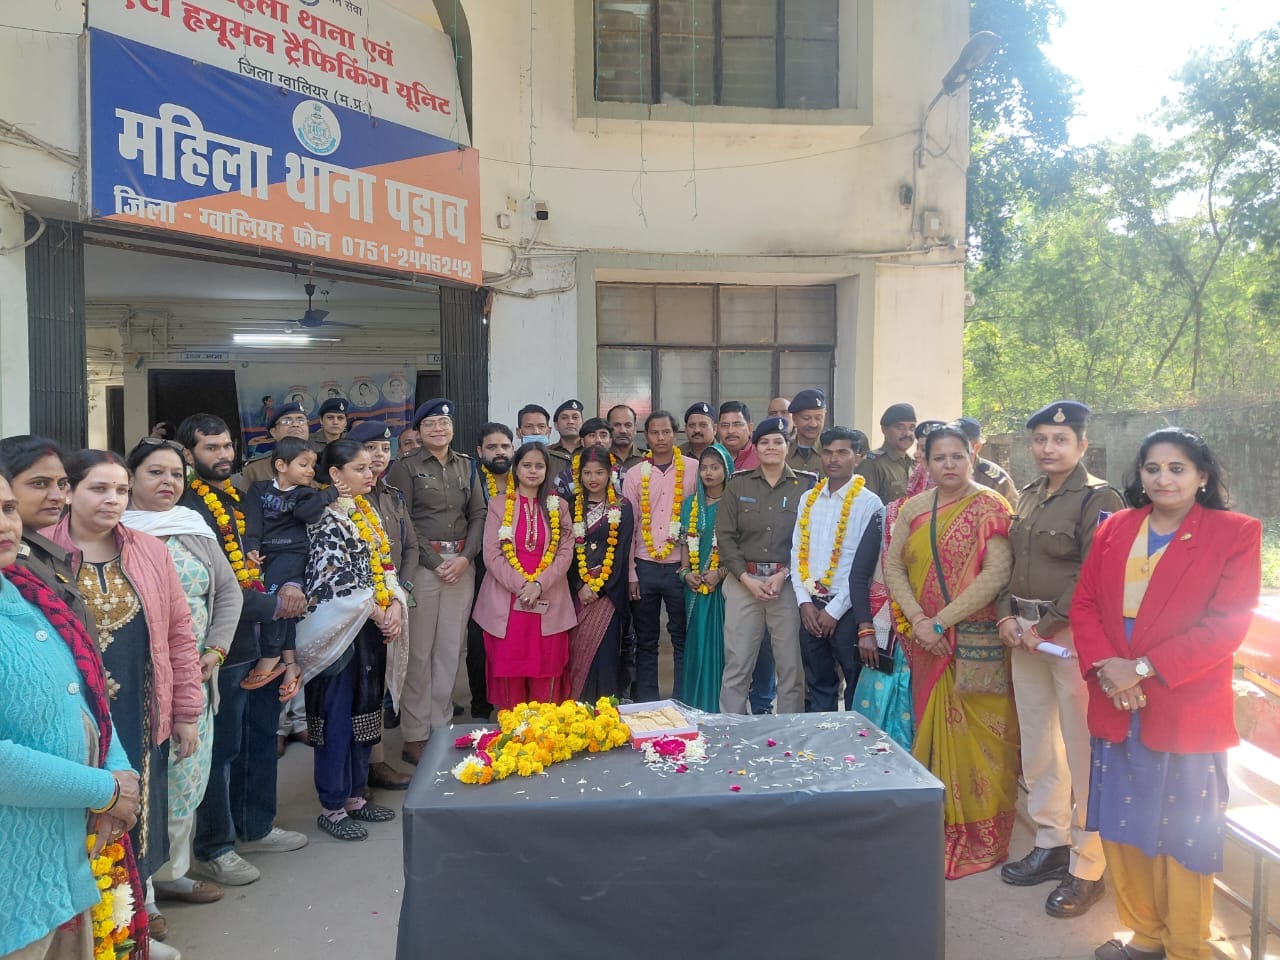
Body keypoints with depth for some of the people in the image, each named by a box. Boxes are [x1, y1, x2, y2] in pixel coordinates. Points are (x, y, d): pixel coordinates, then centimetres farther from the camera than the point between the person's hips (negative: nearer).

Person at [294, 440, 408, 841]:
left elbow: (386, 566, 12)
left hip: (373, 629, 8)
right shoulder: (326, 519, -12)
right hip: (339, 631, -8)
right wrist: (375, 613, -14)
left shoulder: (368, 513, 12)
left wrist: (395, 605, -4)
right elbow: (336, 579, -19)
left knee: (366, 711, 14)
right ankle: (332, 807, 14)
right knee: (337, 718, 1)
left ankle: (355, 795, 27)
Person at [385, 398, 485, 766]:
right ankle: (414, 735, 8)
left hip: (462, 564, 4)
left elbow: (478, 515, 9)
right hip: (422, 564, -4)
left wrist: (465, 557, -5)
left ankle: (441, 725, 19)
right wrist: (436, 563, -9)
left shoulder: (466, 466, 12)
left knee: (451, 648, 8)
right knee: (419, 651, -2)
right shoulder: (406, 467, 0)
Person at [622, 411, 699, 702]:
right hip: (644, 567, 2)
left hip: (680, 566, -2)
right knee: (645, 641, 10)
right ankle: (646, 703, 19)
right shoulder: (634, 475, 6)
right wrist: (630, 573, 2)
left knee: (683, 638, 6)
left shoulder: (694, 469, 0)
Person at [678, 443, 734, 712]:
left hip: (724, 584, -4)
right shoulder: (691, 504, 11)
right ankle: (694, 702, 18)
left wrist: (720, 572, -17)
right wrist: (686, 572, -3)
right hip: (695, 586, 4)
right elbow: (686, 542, 11)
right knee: (696, 642, 8)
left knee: (720, 642, 0)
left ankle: (719, 705, 10)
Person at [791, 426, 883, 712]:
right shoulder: (808, 499, 9)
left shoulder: (869, 504, -7)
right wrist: (805, 601, -2)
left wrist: (834, 609, -10)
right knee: (818, 685, 15)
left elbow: (865, 565, -10)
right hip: (811, 606, 5)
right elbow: (797, 550, 7)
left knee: (857, 688, 5)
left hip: (847, 610, -5)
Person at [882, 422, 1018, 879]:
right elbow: (893, 567, 4)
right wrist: (918, 620, -10)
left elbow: (997, 572, -15)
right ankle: (941, 825, 27)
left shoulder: (989, 507, -6)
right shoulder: (913, 509, 8)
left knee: (976, 735, 0)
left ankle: (982, 835, 15)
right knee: (933, 729, 12)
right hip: (927, 641, 5)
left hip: (977, 639, -4)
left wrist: (944, 620, -16)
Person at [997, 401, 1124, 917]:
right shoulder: (1029, 496, 13)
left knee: (1082, 753, -2)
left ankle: (1086, 866, 10)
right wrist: (1008, 616, 1)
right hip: (1025, 635, 7)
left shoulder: (1099, 498, -8)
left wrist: (1044, 628, -15)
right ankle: (1051, 844, 28)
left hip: (1072, 636, -7)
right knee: (1036, 747, 13)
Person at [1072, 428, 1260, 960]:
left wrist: (1144, 668, -17)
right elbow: (1084, 603, 6)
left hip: (1186, 710, -4)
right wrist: (1105, 666, -11)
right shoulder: (1114, 529, 8)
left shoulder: (1235, 534, -4)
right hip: (1116, 707, 4)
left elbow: (1228, 624, -12)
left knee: (1182, 834, 7)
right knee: (1123, 827, 13)